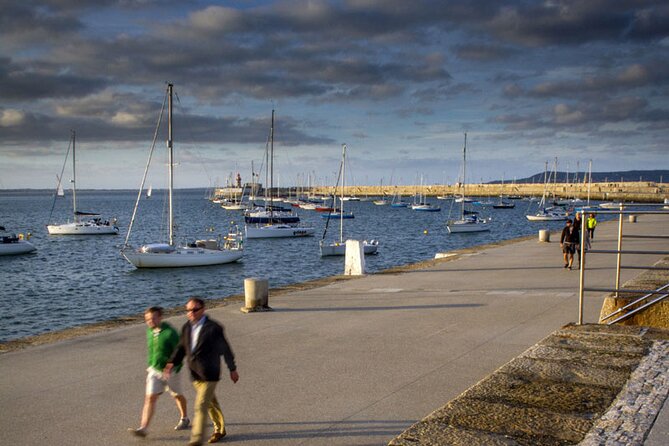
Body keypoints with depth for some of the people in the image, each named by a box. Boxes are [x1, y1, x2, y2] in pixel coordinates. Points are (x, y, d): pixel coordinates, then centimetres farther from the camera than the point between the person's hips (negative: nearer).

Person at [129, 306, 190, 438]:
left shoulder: (170, 332, -21)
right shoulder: (149, 332, 0)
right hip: (154, 370, 5)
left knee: (177, 395, 16)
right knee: (150, 398, -6)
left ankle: (184, 419, 40)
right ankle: (143, 428, -10)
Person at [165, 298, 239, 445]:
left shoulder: (213, 328, -14)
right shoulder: (187, 327, 5)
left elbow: (225, 349, -6)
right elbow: (181, 348, 12)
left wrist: (232, 369, 1)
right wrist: (172, 362, -5)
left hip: (208, 375, -6)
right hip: (195, 375, 6)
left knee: (201, 407, -10)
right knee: (211, 403, 22)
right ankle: (219, 429, 40)